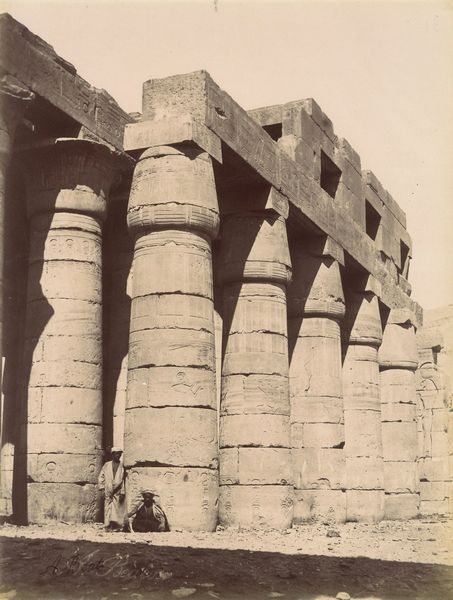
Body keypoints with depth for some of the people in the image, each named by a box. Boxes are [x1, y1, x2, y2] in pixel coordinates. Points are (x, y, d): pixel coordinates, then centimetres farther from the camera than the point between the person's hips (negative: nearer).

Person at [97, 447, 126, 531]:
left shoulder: (122, 466, 5)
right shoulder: (107, 465, 10)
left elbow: (124, 480, 0)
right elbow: (101, 477, 12)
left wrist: (122, 493, -6)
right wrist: (102, 488, 2)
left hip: (118, 492, -1)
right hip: (108, 492, 1)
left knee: (117, 510, -7)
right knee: (108, 510, -4)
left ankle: (116, 527, -7)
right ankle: (108, 526, -2)